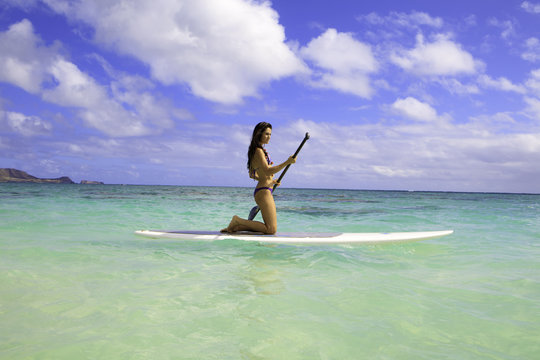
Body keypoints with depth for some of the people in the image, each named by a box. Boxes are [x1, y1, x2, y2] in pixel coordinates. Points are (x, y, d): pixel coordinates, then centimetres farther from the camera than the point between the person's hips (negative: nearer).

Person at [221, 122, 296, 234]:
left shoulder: (260, 150, 19)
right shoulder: (258, 151, -11)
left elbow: (252, 175, 23)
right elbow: (268, 170, -23)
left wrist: (270, 181, 18)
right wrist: (287, 162, -23)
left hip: (266, 191, 10)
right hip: (263, 191, -10)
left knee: (270, 228, 11)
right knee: (271, 230, -10)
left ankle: (236, 227, 9)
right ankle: (238, 221, -5)